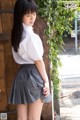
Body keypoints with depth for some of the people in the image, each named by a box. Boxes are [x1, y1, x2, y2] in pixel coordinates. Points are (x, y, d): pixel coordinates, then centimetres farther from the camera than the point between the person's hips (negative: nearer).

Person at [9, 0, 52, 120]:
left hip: (21, 74, 8)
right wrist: (46, 80, -7)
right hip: (33, 75, -8)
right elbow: (38, 60, -14)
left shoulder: (17, 34, 9)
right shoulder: (31, 35, -16)